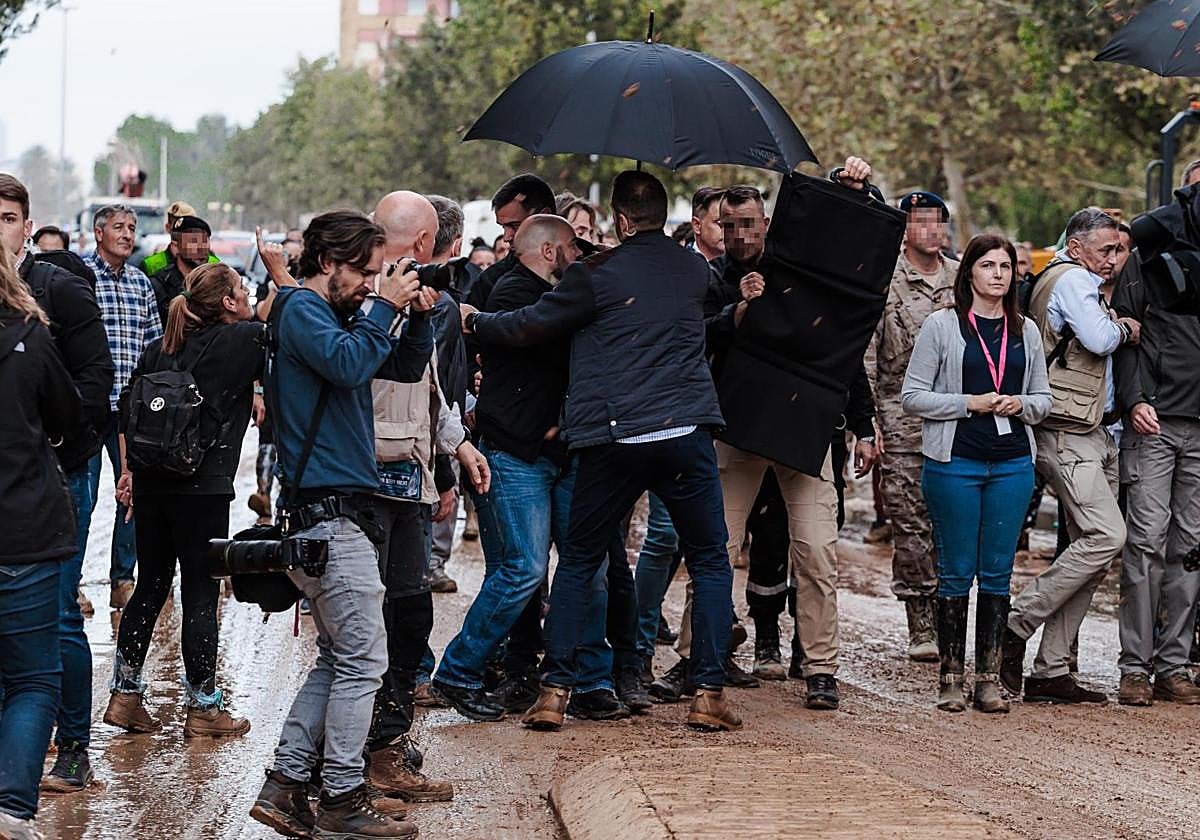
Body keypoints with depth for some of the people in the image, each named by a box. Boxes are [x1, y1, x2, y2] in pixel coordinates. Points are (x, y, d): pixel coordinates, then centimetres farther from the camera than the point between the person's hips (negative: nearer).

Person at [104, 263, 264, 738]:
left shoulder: (161, 347, 11)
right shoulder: (240, 339, -7)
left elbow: (126, 408, 13)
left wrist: (129, 470, 20)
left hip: (151, 483, 6)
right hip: (203, 488, -6)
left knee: (150, 587, 14)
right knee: (201, 595, 1)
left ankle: (125, 695, 16)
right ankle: (203, 708, 7)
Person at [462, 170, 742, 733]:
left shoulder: (597, 274, -4)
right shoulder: (694, 270, 9)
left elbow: (528, 327, -1)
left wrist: (474, 321, 19)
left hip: (612, 441, -2)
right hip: (686, 434, 2)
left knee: (577, 562, 12)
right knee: (710, 563, 12)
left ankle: (554, 690, 6)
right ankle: (709, 693, 4)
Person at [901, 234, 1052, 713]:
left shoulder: (1026, 331, 13)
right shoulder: (941, 326, 0)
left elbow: (1043, 400, 17)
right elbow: (912, 397, -3)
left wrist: (1019, 405, -5)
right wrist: (970, 403, -11)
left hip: (1012, 463, 3)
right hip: (955, 462, -3)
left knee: (997, 573, 4)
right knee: (957, 571, -1)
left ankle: (989, 677, 10)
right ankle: (950, 677, 7)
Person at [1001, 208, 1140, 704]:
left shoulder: (1083, 283, 25)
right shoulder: (1073, 279, -7)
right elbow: (1099, 339, -20)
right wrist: (1123, 329, -1)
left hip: (1091, 435, 10)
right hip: (1067, 435, -10)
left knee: (1089, 549, 5)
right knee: (1106, 537, -19)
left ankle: (1052, 671, 5)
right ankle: (1015, 627, -11)